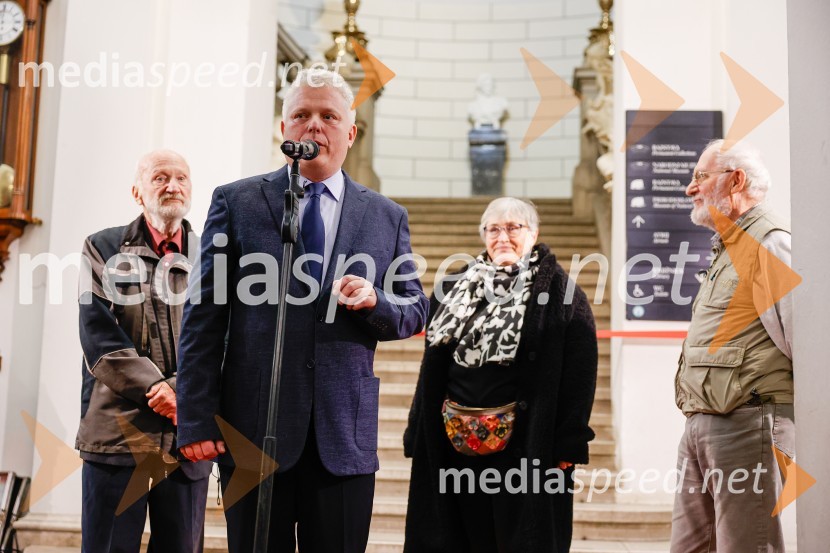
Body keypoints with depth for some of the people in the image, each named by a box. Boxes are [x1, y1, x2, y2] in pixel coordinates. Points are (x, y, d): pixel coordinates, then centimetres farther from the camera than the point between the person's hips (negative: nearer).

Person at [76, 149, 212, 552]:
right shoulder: (104, 248, 8)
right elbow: (98, 334, -3)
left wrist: (182, 389, -14)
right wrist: (156, 389, -13)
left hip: (190, 439, 2)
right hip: (116, 430, -2)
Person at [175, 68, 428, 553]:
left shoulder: (387, 217, 10)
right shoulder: (236, 202, 4)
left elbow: (415, 310, 13)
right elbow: (204, 315, 1)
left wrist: (374, 302, -10)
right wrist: (197, 419, -6)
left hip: (344, 432, 2)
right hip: (253, 424, -1)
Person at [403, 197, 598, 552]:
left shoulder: (560, 293, -3)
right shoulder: (454, 290, 12)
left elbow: (579, 373, -9)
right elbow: (432, 370, 13)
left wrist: (568, 445, -14)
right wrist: (419, 435, 8)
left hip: (526, 443, -4)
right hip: (457, 443, 5)